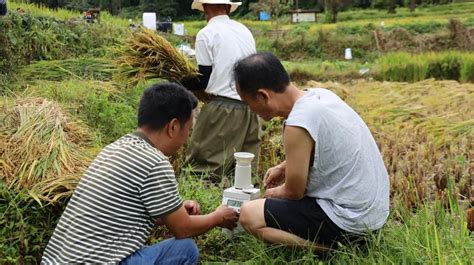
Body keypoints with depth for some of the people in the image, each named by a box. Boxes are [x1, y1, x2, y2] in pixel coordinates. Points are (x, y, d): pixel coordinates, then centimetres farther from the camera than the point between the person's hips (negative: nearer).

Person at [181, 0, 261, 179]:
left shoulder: (206, 34, -3)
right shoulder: (244, 30, 15)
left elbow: (204, 80, -5)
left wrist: (179, 83, 9)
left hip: (223, 107, -6)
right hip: (251, 104, 7)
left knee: (201, 165, -1)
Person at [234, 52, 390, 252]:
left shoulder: (297, 125, -25)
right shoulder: (320, 95, 1)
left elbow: (294, 191, -12)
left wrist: (275, 193, 9)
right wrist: (284, 167, 17)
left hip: (350, 220, -9)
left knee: (249, 214, -6)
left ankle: (337, 247, -8)